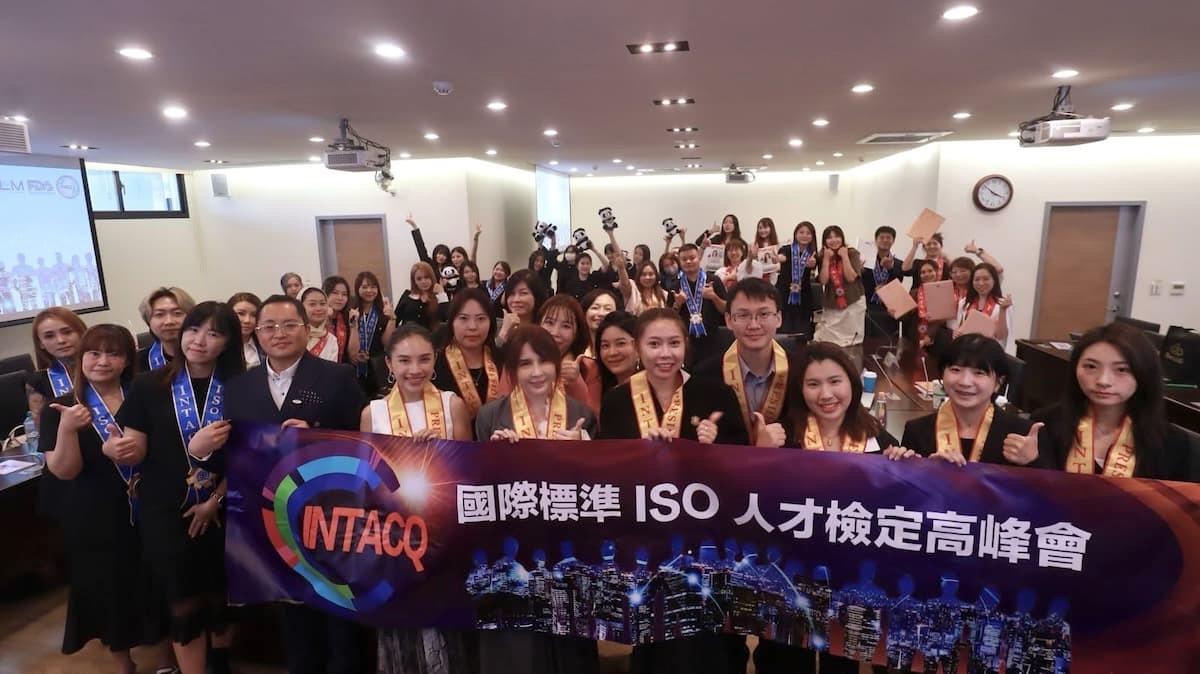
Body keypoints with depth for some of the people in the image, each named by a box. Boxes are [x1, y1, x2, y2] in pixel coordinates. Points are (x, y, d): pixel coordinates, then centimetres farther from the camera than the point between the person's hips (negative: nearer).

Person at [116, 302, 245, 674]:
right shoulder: (149, 386, -5)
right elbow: (135, 453, -6)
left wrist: (215, 500, -9)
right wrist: (194, 450, -23)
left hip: (222, 512, 1)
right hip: (166, 515, -1)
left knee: (220, 600, 16)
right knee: (185, 607, 9)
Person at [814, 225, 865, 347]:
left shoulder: (852, 253, -3)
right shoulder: (822, 257, 5)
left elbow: (851, 277, -15)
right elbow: (823, 281, -8)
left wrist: (844, 256, -15)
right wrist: (826, 259, -11)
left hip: (853, 303, -2)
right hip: (831, 305, 2)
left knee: (852, 341, 2)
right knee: (827, 342, -1)